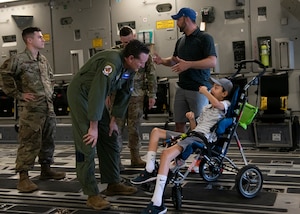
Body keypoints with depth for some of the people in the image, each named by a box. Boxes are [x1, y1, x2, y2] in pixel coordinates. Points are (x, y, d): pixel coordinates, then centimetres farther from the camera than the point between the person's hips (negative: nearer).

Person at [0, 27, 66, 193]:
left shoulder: (44, 60, 15)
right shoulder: (19, 59, -9)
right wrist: (18, 94, -11)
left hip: (48, 107, 8)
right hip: (30, 109, -7)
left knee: (48, 140, 14)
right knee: (29, 143, -7)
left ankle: (46, 169, 29)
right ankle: (23, 177, 0)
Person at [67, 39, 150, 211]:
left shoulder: (129, 68, -4)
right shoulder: (112, 63, -32)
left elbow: (124, 94, 6)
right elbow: (97, 94, -34)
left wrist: (113, 120, 5)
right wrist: (94, 127, -28)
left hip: (97, 97, 9)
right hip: (80, 94, -9)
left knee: (110, 140, 9)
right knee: (88, 144, -10)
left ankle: (113, 184, 19)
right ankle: (92, 194, -5)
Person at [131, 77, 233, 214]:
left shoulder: (226, 104, 7)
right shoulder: (206, 108, 31)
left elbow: (217, 105, -20)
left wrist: (205, 91, -4)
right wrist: (192, 119, 7)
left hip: (203, 137, -10)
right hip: (192, 134, 10)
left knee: (166, 154, -32)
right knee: (156, 131, 12)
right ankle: (150, 171, 0)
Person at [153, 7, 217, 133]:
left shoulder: (204, 38, -7)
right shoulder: (181, 41, 15)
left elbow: (212, 62, -17)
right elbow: (174, 60, 26)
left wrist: (188, 64, -24)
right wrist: (162, 61, 5)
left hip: (199, 89, -7)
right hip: (181, 89, 7)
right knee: (179, 123, 8)